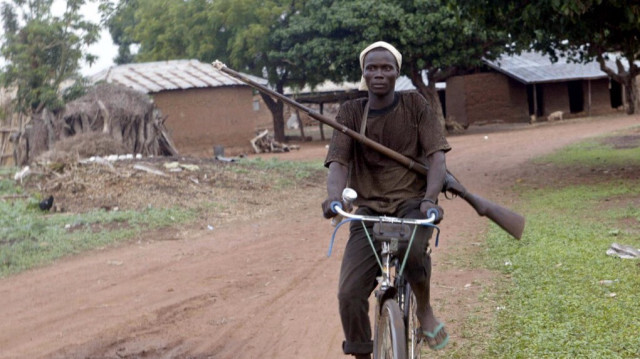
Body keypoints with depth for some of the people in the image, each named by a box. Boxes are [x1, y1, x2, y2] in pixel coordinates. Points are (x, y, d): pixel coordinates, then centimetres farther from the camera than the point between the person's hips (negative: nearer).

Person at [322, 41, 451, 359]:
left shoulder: (415, 105, 4)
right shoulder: (351, 112, 5)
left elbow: (436, 156, -4)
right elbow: (338, 161, -6)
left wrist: (430, 198, -23)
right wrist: (334, 197, -28)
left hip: (411, 202, -1)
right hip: (369, 209, 2)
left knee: (411, 247, -36)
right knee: (349, 293, -15)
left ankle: (425, 310, -5)